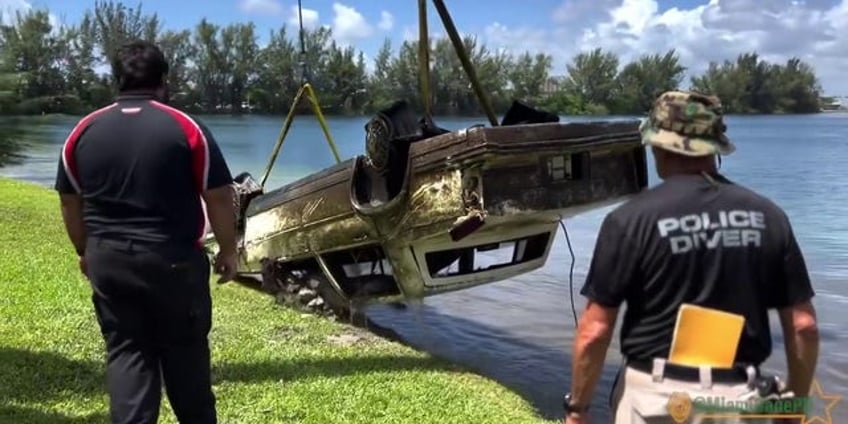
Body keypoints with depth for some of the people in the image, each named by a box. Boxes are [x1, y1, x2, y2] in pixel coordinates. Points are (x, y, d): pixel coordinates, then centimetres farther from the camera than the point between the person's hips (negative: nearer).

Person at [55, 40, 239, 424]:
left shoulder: (83, 132, 4)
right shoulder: (186, 128, -8)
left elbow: (70, 203, 12)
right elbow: (220, 197, -7)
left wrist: (85, 251, 25)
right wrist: (228, 250, 5)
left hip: (108, 260, 3)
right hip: (174, 260, -3)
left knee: (125, 352, 11)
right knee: (185, 350, 11)